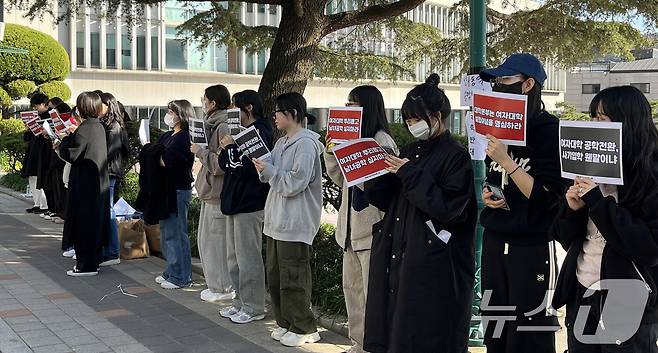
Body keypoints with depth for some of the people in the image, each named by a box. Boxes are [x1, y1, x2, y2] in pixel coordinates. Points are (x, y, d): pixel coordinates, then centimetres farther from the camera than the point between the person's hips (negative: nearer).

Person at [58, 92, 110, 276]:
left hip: (85, 183, -9)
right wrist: (74, 135, 7)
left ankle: (86, 265, 2)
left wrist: (66, 138, -2)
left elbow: (70, 154, -17)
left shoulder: (84, 129, -18)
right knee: (95, 222, 15)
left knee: (83, 222, -2)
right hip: (99, 183, 9)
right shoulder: (99, 127, 9)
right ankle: (93, 259, 23)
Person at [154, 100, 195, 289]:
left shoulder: (184, 138, -14)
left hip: (179, 190, -9)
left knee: (176, 233, -4)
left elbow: (165, 161, -20)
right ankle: (171, 272, 26)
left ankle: (181, 277, 4)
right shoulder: (167, 136, 14)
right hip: (166, 188, 9)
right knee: (167, 231, 15)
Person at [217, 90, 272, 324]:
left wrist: (230, 147, -12)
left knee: (248, 257, -3)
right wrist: (226, 149, -3)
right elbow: (225, 164, 16)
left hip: (250, 204, -10)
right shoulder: (244, 132, 16)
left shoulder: (258, 133, -14)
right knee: (235, 257, 15)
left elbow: (243, 167, -23)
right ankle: (241, 302, 25)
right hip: (236, 201, 10)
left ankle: (253, 308, 5)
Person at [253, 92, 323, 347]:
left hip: (295, 223, -9)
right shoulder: (282, 143, 15)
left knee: (293, 279, -3)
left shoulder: (306, 144, -13)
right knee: (275, 276, 14)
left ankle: (305, 329, 8)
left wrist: (268, 170, -12)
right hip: (277, 220, 9)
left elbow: (294, 184, -19)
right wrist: (263, 168, -1)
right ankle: (286, 323, 25)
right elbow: (271, 177, 17)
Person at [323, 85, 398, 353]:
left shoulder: (381, 140, -13)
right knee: (351, 286, 16)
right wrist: (331, 152, 2)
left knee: (373, 291, -4)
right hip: (351, 225, 9)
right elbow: (341, 180, 16)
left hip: (372, 226, -9)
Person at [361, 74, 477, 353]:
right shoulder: (410, 152, 14)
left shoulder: (456, 155, -8)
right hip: (398, 257, 7)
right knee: (395, 329, 10)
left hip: (432, 265, -7)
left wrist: (410, 174, -17)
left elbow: (448, 208, -19)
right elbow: (386, 200, 13)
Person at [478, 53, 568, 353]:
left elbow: (547, 198, -18)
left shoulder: (549, 131, -12)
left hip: (532, 249, -7)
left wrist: (506, 161, -20)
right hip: (495, 243, 7)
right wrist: (487, 194, 3)